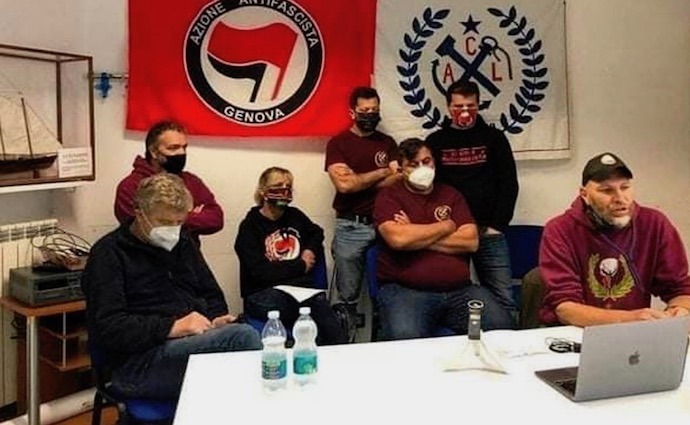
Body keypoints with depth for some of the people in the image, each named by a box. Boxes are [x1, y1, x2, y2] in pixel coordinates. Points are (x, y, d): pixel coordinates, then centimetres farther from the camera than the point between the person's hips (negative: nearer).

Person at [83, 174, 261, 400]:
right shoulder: (109, 254, -1)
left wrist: (216, 319, 4)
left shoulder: (182, 242, 20)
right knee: (243, 336, -30)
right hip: (139, 362, -6)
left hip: (195, 341, 7)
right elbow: (107, 328, -12)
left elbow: (212, 294, 28)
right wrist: (173, 328, -20)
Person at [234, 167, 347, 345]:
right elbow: (261, 272, -9)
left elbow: (317, 232, 39)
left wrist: (311, 250, 17)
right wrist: (301, 266, -1)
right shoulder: (250, 226, 1)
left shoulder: (294, 215, 17)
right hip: (264, 294, -4)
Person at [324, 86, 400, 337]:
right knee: (348, 296, 2)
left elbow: (397, 182, 0)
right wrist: (382, 172, -3)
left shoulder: (387, 143, 12)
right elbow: (343, 184, -12)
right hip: (350, 227, -2)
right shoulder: (338, 143, 2)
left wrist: (358, 181, -10)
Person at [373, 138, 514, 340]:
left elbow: (471, 241, 2)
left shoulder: (451, 195, 15)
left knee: (502, 327, -17)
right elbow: (398, 238, -15)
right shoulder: (389, 196, 4)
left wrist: (416, 236, -5)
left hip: (460, 290, 4)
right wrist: (447, 226, -1)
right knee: (405, 338, -33)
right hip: (406, 290, -3)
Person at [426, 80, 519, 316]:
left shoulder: (494, 138, 9)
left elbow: (509, 184, 6)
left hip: (490, 233, 0)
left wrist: (497, 226, -3)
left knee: (503, 300, -1)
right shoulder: (435, 141, 8)